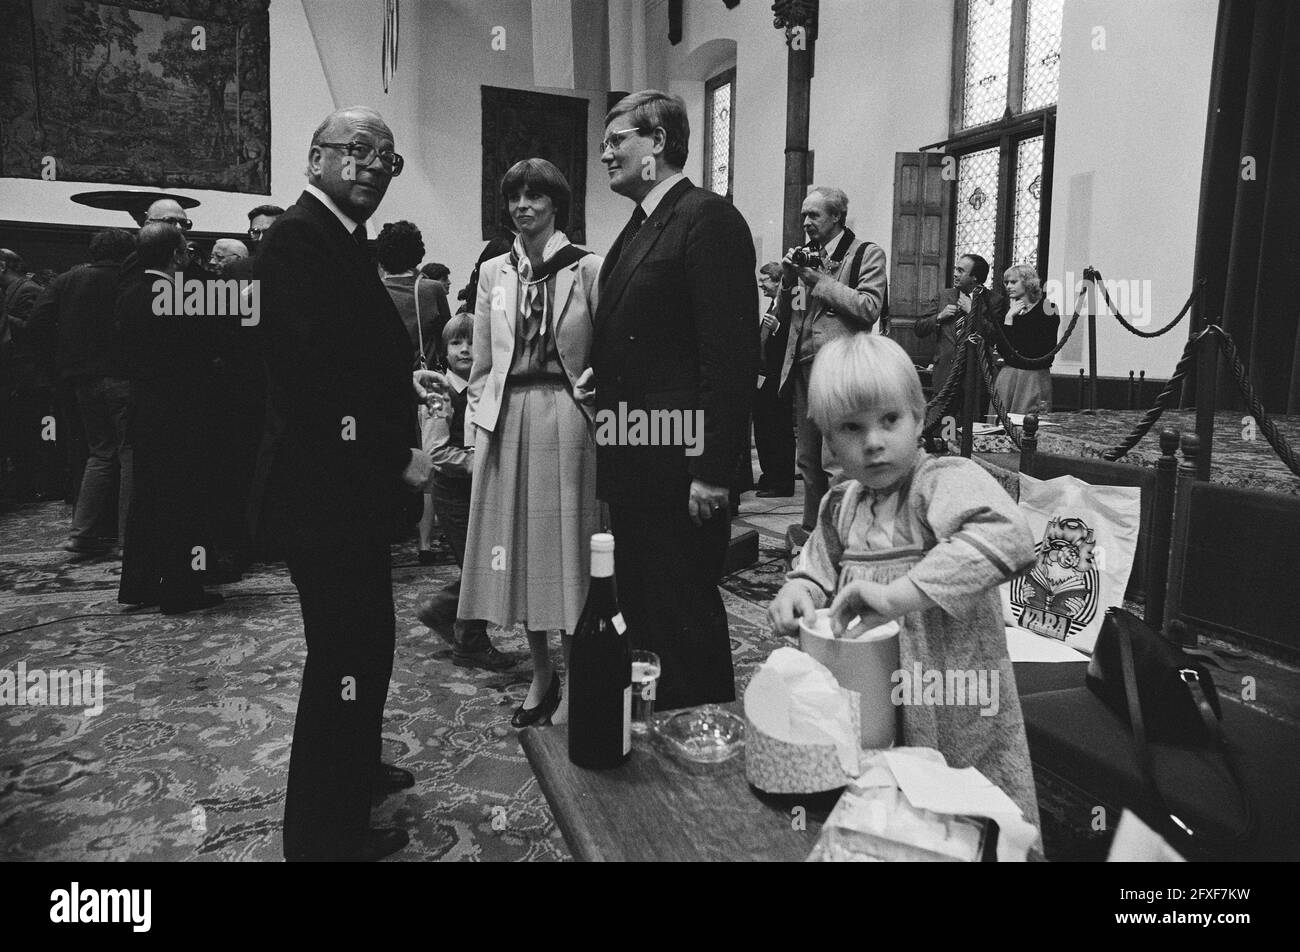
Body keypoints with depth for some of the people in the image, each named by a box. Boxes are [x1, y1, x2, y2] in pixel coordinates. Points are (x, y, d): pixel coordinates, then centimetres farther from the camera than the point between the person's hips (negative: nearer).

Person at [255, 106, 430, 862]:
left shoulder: (340, 238, 15)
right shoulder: (301, 237, -16)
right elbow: (312, 374, -25)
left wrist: (409, 382, 6)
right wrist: (398, 452, -19)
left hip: (348, 485, 10)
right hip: (326, 486, -10)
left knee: (362, 639, 22)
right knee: (351, 649, 1)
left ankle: (352, 769, 44)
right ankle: (328, 831, 19)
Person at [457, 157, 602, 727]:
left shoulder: (587, 269, -1)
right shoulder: (493, 273, 11)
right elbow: (482, 362, 13)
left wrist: (593, 389, -12)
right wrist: (477, 421, 7)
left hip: (566, 421, -4)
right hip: (506, 422, 4)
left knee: (566, 545, 2)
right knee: (518, 547, 9)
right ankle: (541, 675, 25)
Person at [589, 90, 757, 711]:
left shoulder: (709, 220, -11)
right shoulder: (639, 228, 18)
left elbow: (731, 352, -19)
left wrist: (712, 470, -22)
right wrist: (600, 381, 8)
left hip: (681, 468, -10)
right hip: (634, 466, 10)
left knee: (686, 619, 0)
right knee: (642, 613, 18)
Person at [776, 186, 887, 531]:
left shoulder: (867, 253, 1)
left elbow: (869, 308, -13)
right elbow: (785, 314, 20)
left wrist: (820, 280, -11)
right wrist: (788, 278, 2)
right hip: (804, 366, 7)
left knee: (836, 463, -10)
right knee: (808, 460, 11)